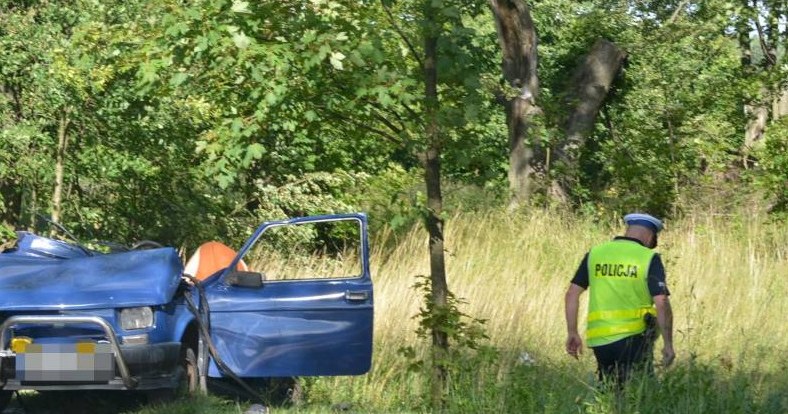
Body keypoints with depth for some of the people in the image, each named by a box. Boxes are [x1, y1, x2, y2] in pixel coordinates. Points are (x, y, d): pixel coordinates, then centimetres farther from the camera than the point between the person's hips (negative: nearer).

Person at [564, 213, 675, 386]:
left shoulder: (595, 254, 10)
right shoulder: (649, 258, -2)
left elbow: (572, 293, 9)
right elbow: (661, 303, -10)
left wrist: (572, 333, 15)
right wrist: (668, 344, -5)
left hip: (599, 341, 4)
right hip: (632, 338, -4)